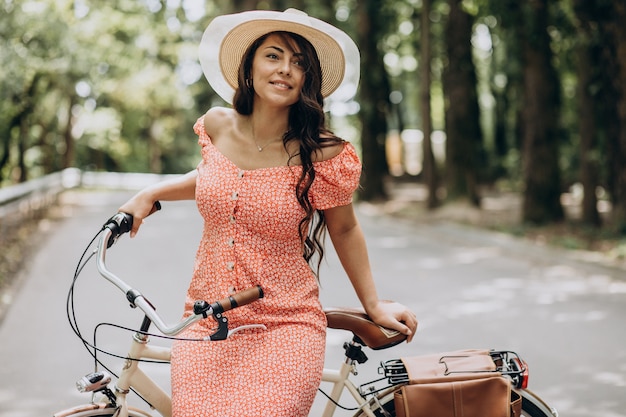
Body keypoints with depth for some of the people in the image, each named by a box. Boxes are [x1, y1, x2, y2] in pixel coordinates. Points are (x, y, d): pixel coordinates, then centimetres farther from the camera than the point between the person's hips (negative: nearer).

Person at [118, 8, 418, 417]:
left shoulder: (323, 154, -10)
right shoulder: (218, 126, 2)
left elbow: (345, 230, 5)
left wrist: (374, 304, 9)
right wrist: (151, 194, 15)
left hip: (283, 335, -3)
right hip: (206, 328, 3)